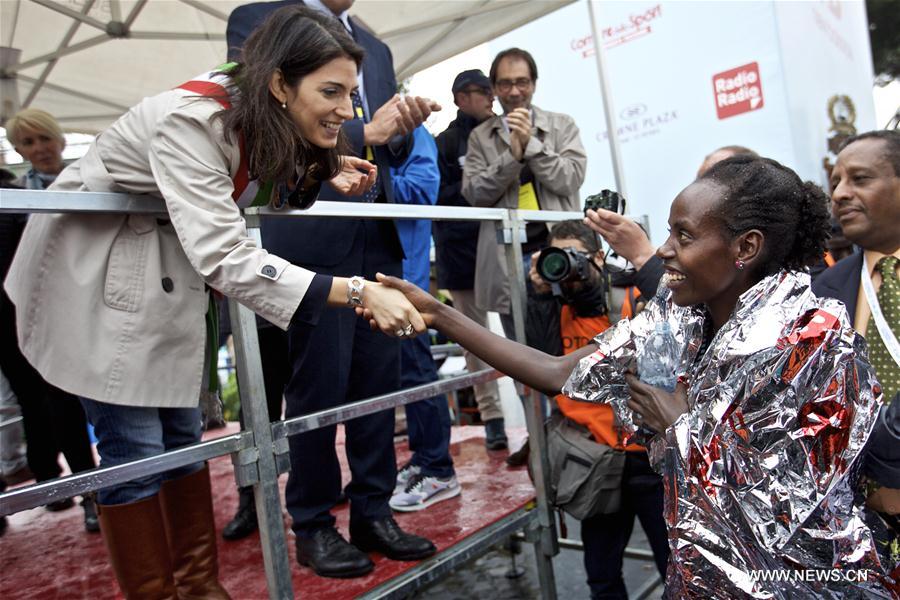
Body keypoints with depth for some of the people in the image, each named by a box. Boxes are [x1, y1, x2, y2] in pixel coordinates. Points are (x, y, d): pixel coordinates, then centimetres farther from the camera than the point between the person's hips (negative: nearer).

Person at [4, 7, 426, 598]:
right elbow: (224, 255, -39)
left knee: (184, 431, 8)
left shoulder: (269, 124, -7)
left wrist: (322, 172, -11)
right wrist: (358, 292, -45)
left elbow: (278, 187, 11)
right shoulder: (191, 119, -31)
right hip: (94, 271, -7)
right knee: (135, 446, -7)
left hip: (170, 273, 7)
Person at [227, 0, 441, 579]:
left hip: (378, 236, 6)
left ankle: (373, 511, 20)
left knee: (379, 379, 6)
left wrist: (402, 127, -5)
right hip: (313, 237, -5)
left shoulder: (375, 47, 20)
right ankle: (313, 524, 18)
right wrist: (365, 132, -12)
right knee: (319, 385, 1)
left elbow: (392, 152, 17)